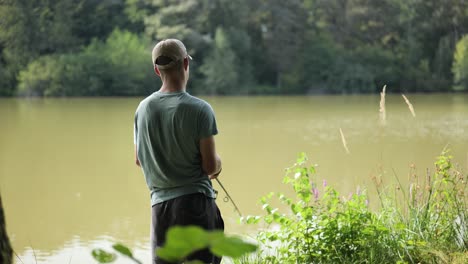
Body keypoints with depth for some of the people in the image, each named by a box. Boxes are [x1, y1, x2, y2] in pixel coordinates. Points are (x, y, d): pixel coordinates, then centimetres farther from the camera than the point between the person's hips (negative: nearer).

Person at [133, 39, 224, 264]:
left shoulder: (143, 108, 3)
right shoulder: (199, 109, -12)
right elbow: (211, 166, -10)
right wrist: (217, 162, 11)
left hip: (160, 204, 5)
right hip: (196, 202, -5)